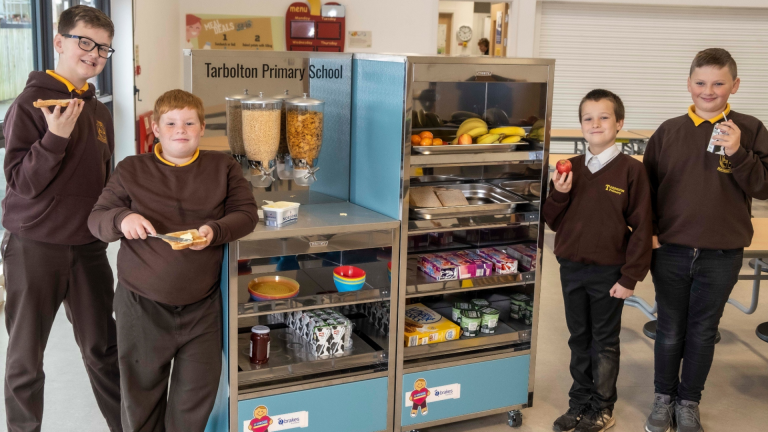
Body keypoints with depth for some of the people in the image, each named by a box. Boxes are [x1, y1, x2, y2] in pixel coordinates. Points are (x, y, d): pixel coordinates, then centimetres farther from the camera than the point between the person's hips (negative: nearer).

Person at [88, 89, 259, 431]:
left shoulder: (223, 167, 3)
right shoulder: (131, 170, 2)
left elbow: (246, 214, -1)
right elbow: (96, 219, 3)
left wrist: (215, 230, -21)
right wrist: (122, 218, -20)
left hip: (201, 306, 1)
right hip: (142, 304, 0)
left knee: (197, 394, 8)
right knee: (141, 392, 11)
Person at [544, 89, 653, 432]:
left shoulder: (631, 170, -10)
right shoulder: (571, 169, 3)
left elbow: (641, 227, -10)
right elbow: (554, 222, 7)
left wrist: (630, 276, -12)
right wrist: (559, 195, -12)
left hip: (609, 272, -4)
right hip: (571, 268, 4)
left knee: (605, 342, 10)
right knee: (579, 339, 16)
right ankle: (580, 402, 29)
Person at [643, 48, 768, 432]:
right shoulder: (668, 131, 1)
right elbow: (647, 185, 8)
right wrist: (648, 232, 0)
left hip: (722, 256, -1)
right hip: (670, 252, 1)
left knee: (703, 332, 12)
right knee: (670, 330, 12)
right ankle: (664, 397, 30)